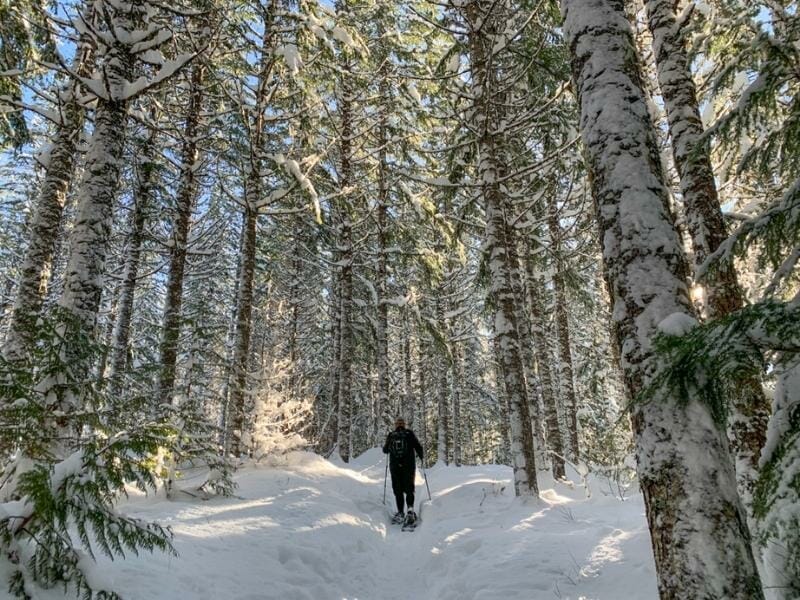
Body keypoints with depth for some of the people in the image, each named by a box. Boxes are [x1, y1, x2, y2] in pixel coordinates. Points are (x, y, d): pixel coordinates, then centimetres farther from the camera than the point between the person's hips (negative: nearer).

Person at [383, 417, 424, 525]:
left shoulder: (390, 436, 3)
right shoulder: (409, 434, -2)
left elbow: (385, 450, 14)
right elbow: (418, 447, -1)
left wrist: (386, 447, 37)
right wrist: (421, 457, 18)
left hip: (394, 467, 1)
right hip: (408, 466, -1)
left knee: (398, 490, 9)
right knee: (409, 488, 5)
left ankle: (400, 513, 4)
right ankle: (410, 509, -16)